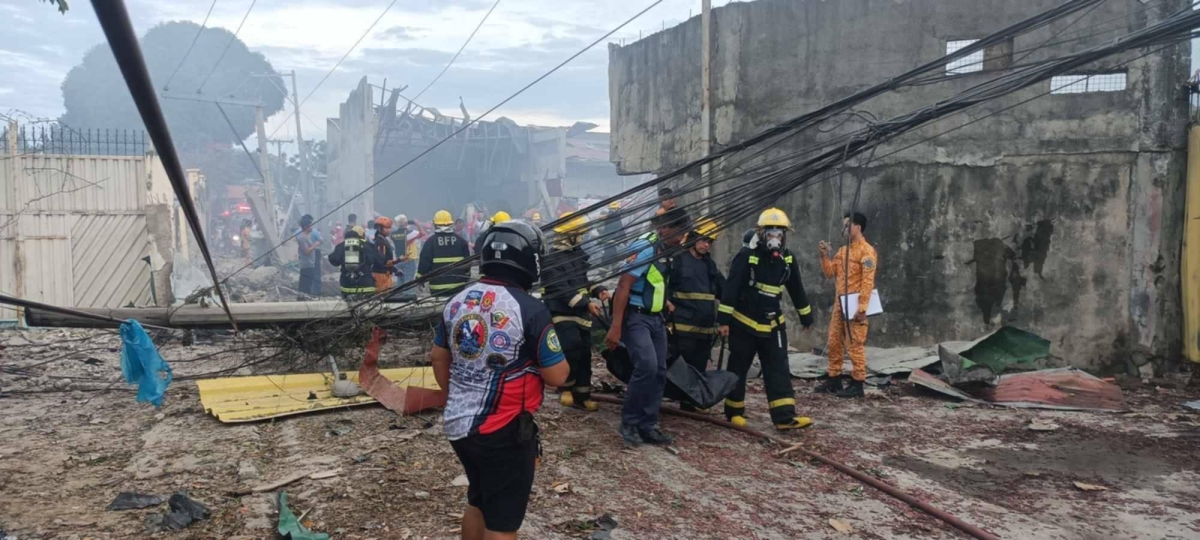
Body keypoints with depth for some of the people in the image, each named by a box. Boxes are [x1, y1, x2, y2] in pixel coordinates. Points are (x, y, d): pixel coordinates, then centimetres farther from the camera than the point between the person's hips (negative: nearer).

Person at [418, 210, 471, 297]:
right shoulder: (460, 241, 4)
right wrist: (466, 280, 19)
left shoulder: (431, 242, -5)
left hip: (438, 287, -3)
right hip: (458, 285, 3)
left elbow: (424, 263, -6)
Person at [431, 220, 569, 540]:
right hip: (503, 433, -7)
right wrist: (549, 347, 5)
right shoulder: (530, 309, -18)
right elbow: (557, 376, -14)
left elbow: (438, 359, 14)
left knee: (478, 502, 26)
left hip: (457, 424, 7)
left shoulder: (457, 301, 3)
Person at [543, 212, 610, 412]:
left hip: (581, 313, 8)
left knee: (584, 353, 7)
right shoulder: (553, 259, -13)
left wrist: (598, 290, 2)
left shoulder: (578, 253, 13)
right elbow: (562, 288, -21)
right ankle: (566, 387, -3)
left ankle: (581, 395, 16)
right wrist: (586, 303, -25)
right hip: (563, 313, -8)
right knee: (572, 348, -23)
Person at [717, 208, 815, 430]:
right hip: (744, 324, -4)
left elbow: (797, 290, 16)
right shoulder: (746, 256, -13)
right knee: (738, 369, 6)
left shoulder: (787, 260, 3)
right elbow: (730, 289, -15)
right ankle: (734, 412, 19)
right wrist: (723, 319, -19)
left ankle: (784, 416, -5)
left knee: (779, 370, -3)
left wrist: (806, 317, 22)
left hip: (773, 325, 5)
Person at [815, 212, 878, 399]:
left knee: (855, 345, -5)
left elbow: (868, 281, -16)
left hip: (854, 306, -8)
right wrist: (825, 256, 1)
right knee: (834, 343, 10)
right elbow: (830, 272, 16)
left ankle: (857, 384, -1)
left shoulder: (866, 251, -9)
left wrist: (862, 307, -21)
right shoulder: (842, 251, 16)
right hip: (840, 304, 8)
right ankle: (834, 379, 18)